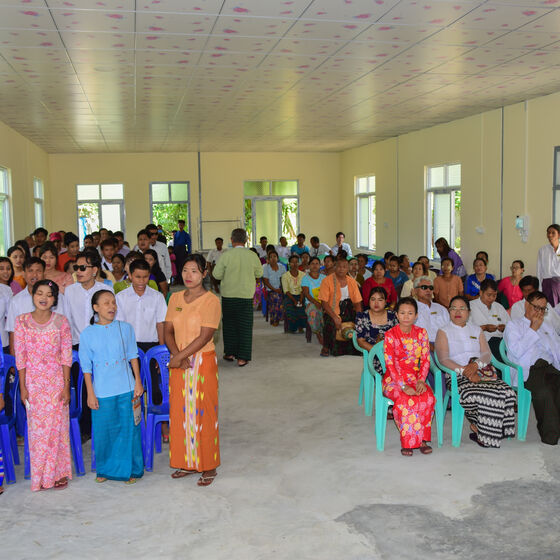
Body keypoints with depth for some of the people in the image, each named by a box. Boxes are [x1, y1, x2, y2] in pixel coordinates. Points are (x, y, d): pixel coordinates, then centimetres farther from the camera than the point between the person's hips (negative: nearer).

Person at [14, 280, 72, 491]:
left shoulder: (61, 322, -4)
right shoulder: (22, 321, -3)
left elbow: (66, 357, -3)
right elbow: (20, 357, -1)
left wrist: (66, 386, -6)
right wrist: (22, 387, -3)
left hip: (56, 383, 0)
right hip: (33, 384, 1)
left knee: (57, 426, 5)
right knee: (36, 428, 6)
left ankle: (58, 473, 19)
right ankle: (40, 477, 19)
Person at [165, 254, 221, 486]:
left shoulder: (211, 300, -9)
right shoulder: (175, 298, 9)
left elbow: (205, 336, -15)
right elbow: (168, 331, 6)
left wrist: (180, 357, -16)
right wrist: (176, 355, -11)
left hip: (203, 362, -5)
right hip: (179, 363, 5)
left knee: (203, 414, 0)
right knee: (180, 412, 10)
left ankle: (208, 467, 13)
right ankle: (186, 462, 24)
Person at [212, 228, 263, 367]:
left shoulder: (226, 255, -11)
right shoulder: (252, 255, -6)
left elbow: (217, 274, -7)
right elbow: (259, 274, 6)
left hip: (228, 295, 0)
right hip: (246, 295, 0)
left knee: (229, 324, 16)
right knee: (245, 326, 6)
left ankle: (230, 353, 24)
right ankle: (242, 358, 6)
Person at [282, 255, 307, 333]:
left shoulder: (303, 275, 7)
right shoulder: (285, 275, 2)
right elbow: (286, 290, -6)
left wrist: (300, 300, -17)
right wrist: (294, 300, -19)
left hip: (300, 296, 1)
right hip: (289, 297, -1)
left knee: (303, 309, -30)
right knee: (290, 310, -31)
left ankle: (300, 327, -12)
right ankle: (291, 328, -11)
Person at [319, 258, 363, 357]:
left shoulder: (352, 282, 7)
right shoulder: (327, 281, -7)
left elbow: (357, 303, 6)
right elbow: (324, 303, -12)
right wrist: (335, 317, -23)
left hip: (347, 313, 5)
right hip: (331, 312, -5)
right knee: (330, 323, -34)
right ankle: (325, 348, -9)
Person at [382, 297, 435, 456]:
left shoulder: (421, 333, 6)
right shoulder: (390, 335, -5)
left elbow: (426, 360, 4)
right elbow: (390, 364, -11)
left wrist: (421, 380, -13)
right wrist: (403, 386, -22)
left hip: (416, 379, 3)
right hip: (394, 380, -3)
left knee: (428, 398, -29)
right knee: (406, 400, -33)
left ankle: (422, 440, -17)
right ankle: (407, 442, -20)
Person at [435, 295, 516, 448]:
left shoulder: (476, 330, 25)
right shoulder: (443, 332, 11)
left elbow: (487, 354, 12)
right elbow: (443, 360, -3)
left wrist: (476, 364, -11)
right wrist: (465, 371, -17)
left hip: (481, 371, 4)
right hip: (457, 376, -4)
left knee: (506, 393, -26)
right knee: (478, 395, -35)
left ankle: (478, 429, -12)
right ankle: (479, 428, -8)